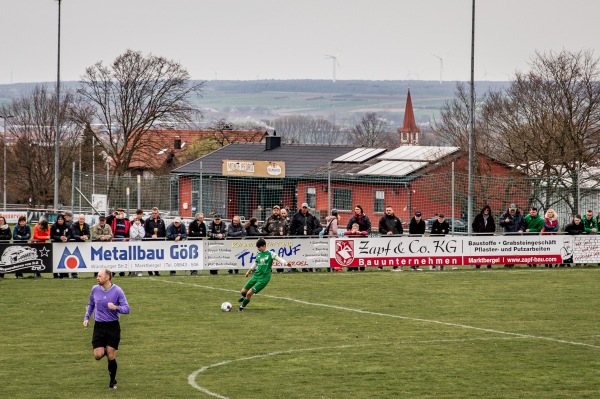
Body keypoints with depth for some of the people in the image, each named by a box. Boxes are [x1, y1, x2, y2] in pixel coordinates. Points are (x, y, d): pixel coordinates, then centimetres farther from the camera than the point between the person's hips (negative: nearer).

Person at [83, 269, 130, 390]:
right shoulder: (95, 289, 4)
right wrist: (86, 317, 11)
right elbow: (90, 304, 22)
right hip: (99, 326, 3)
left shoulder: (117, 291, -8)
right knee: (98, 355, -9)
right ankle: (104, 350, 28)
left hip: (113, 326, -3)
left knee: (111, 356, -4)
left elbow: (126, 309, -10)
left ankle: (113, 382, 14)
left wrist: (116, 307, -29)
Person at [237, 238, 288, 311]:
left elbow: (278, 258, -19)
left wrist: (285, 262, -40)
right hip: (256, 276, 6)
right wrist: (249, 271, 36)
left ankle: (242, 307, 12)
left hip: (263, 279, -6)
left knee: (249, 293, -13)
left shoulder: (270, 254, -9)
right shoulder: (258, 254, 8)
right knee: (243, 291, 6)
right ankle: (244, 297, 44)